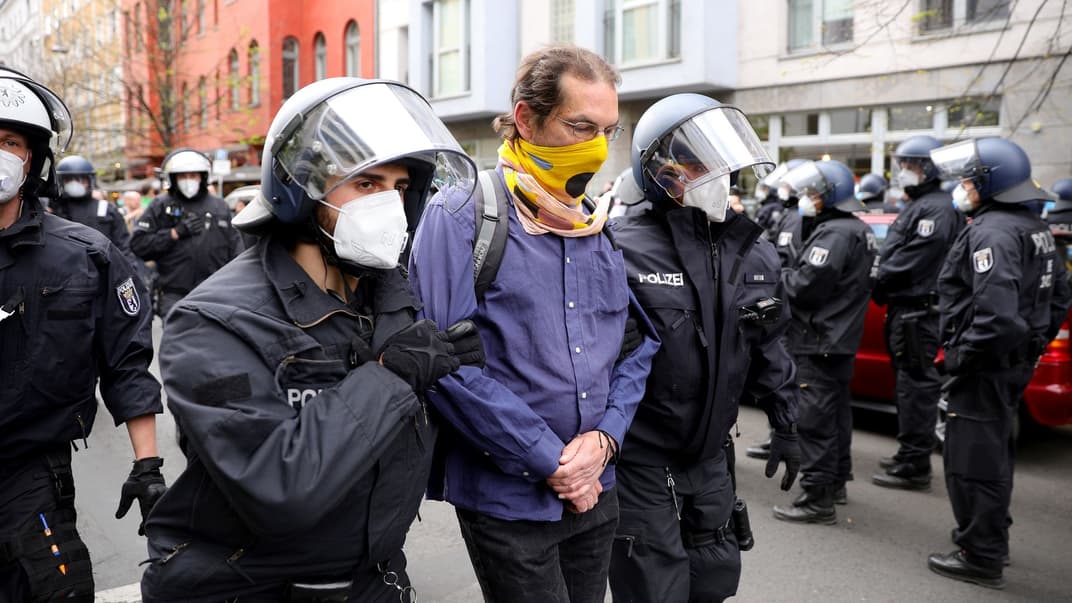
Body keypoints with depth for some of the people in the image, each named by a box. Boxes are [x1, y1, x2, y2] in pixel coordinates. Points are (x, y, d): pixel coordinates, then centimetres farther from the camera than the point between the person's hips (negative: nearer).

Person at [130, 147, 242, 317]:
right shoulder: (161, 206, 4)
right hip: (174, 295, -2)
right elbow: (137, 244, -3)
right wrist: (175, 233, -11)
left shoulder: (220, 207, 11)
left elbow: (235, 249, 11)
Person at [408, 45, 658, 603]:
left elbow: (637, 347, 9)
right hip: (508, 497, -6)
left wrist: (604, 439, -7)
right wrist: (551, 460, -16)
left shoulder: (605, 225, 6)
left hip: (596, 491, 6)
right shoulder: (463, 217, -12)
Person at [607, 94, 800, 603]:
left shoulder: (754, 255, 2)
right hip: (641, 460, -6)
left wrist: (786, 426, 16)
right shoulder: (626, 252, -19)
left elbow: (768, 350, 12)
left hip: (710, 455, 6)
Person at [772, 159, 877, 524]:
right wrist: (787, 276, 5)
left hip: (819, 341, -11)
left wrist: (776, 277, -8)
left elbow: (808, 285, -26)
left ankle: (817, 499, -4)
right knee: (835, 411, 21)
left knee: (815, 419, -8)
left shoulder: (834, 234, -18)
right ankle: (836, 480, 35)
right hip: (840, 338, 11)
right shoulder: (858, 230, 16)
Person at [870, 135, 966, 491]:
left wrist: (876, 286, -10)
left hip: (918, 312, -10)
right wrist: (882, 288, 7)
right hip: (904, 308, 10)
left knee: (916, 386, -6)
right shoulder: (916, 206, 20)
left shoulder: (937, 209, -13)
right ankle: (909, 455, 27)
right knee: (909, 384, 16)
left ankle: (914, 467, 0)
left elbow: (911, 261, -20)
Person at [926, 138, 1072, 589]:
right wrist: (1032, 344, 20)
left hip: (984, 367, -11)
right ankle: (991, 538, 37)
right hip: (1015, 363, 11)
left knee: (971, 462, -1)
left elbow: (996, 312, -31)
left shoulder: (990, 231, -21)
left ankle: (981, 559, 9)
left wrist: (961, 357, -20)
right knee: (994, 453, 22)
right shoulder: (1035, 228, 13)